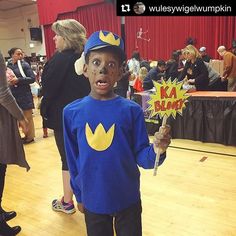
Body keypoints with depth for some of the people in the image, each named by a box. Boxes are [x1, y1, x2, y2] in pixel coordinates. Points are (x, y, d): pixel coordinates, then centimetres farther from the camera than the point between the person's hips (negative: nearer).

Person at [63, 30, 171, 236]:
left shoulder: (132, 110, -14)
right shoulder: (72, 112, -8)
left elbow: (141, 157, -9)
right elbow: (72, 159, 2)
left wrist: (156, 149, -30)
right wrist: (79, 195, 9)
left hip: (127, 200, -1)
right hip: (93, 201, 2)